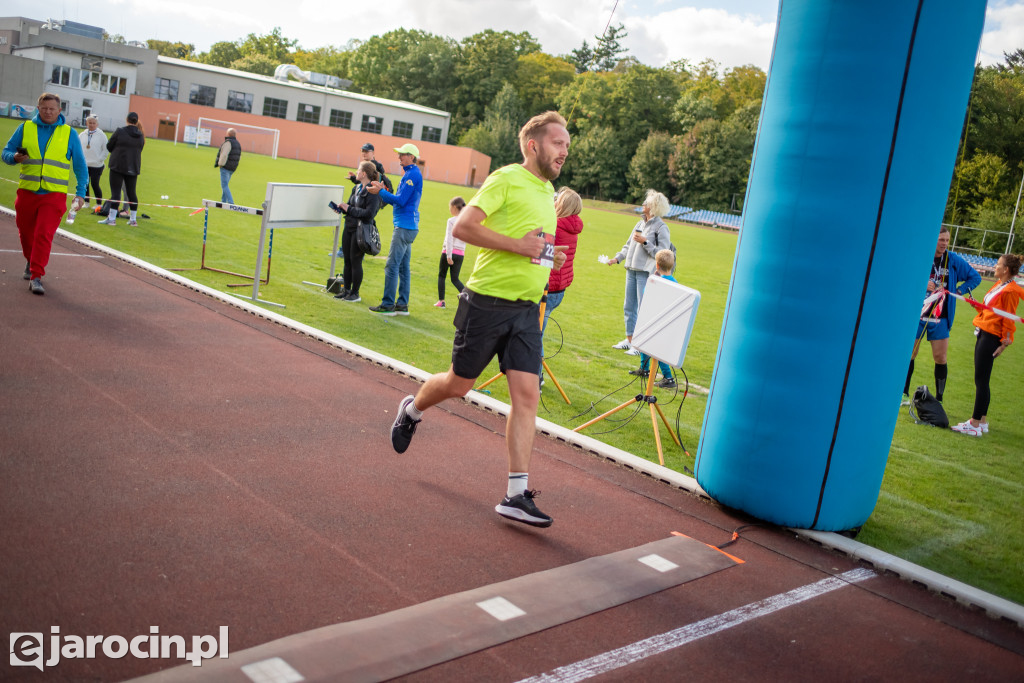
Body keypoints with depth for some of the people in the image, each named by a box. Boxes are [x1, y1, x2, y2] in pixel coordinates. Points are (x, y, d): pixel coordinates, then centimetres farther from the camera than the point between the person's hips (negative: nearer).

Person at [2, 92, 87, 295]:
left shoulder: (69, 133, 6)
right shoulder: (25, 128, 8)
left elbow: (80, 165, 9)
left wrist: (81, 193, 2)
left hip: (54, 195, -2)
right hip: (26, 192, 2)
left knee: (44, 235, -13)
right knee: (26, 232, 13)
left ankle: (36, 277, -11)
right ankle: (31, 262, 40)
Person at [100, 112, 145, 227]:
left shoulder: (120, 131, -8)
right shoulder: (140, 135, 3)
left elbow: (109, 146, 0)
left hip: (118, 166, -4)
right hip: (133, 167, 4)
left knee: (115, 191, -2)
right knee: (131, 192, 10)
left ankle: (112, 218, -4)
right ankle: (133, 219, 12)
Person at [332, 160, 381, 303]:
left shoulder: (373, 192, -14)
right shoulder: (356, 188, 11)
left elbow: (368, 213, -20)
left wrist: (349, 209, -16)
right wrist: (341, 207, -1)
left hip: (361, 230, -8)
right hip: (349, 228, 8)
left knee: (355, 261, -2)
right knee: (347, 260, 12)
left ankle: (355, 293, 9)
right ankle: (346, 290, 23)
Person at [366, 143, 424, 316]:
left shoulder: (412, 174, -13)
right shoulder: (410, 174, 19)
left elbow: (400, 201, -18)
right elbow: (400, 200, 20)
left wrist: (380, 191, -9)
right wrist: (382, 190, 11)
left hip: (404, 226, -11)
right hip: (408, 226, 11)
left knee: (392, 266, -9)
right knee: (403, 266, 11)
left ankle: (388, 304, -7)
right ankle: (402, 304, 14)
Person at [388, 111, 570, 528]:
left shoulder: (548, 191, 18)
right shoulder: (506, 179, -9)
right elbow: (463, 226, -19)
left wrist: (551, 257, 10)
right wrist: (518, 245, -22)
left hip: (527, 309, 6)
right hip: (488, 302, -6)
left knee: (526, 394, -5)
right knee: (459, 384, 8)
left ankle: (517, 494, -3)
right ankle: (412, 410, 42)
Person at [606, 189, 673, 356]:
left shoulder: (661, 228, -8)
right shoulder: (640, 224, 15)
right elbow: (628, 245, 22)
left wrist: (645, 242, -18)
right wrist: (617, 258, 11)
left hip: (646, 273, -8)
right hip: (631, 270, 8)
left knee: (643, 309, -6)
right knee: (629, 307, 12)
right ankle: (629, 340, 23)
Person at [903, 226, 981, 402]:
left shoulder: (954, 260, 0)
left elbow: (975, 277, 12)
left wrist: (958, 291, -3)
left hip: (940, 318, 1)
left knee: (940, 359, 0)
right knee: (909, 355, 7)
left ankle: (939, 399, 11)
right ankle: (904, 393, 22)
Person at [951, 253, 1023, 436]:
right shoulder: (999, 284, 12)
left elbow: (1009, 319, -15)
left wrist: (1005, 343, -15)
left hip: (991, 337, -10)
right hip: (983, 333, 10)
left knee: (981, 381, -7)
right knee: (981, 380, 13)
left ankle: (975, 424, -4)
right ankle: (982, 421, 21)